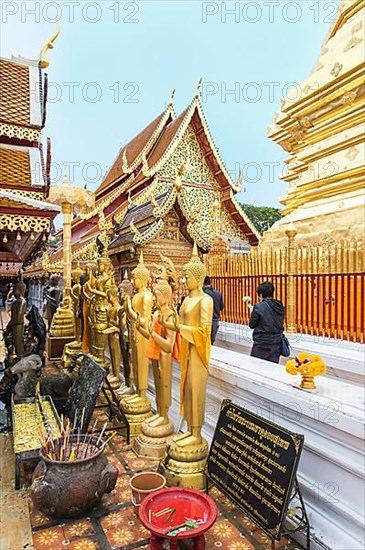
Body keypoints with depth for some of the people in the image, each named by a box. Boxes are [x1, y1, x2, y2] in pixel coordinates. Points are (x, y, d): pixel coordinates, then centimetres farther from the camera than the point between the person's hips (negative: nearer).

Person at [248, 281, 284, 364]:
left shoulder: (258, 307, -14)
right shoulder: (280, 306, 2)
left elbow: (252, 325, -6)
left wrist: (253, 312, 10)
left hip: (262, 344, -5)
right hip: (276, 344, 5)